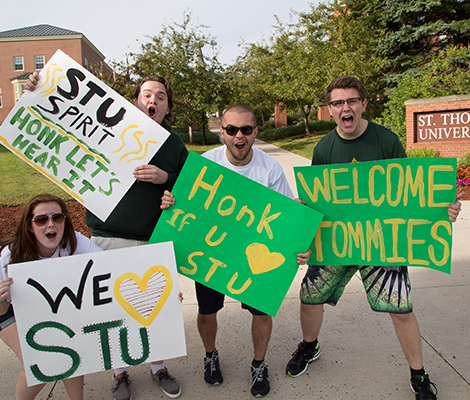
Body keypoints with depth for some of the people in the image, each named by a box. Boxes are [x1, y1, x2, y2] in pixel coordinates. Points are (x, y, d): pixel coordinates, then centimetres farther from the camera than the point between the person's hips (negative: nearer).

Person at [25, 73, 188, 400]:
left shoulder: (175, 144, 6)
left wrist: (166, 178, -13)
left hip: (156, 242, 1)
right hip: (110, 239, -1)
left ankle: (159, 367, 36)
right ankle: (120, 371, 34)